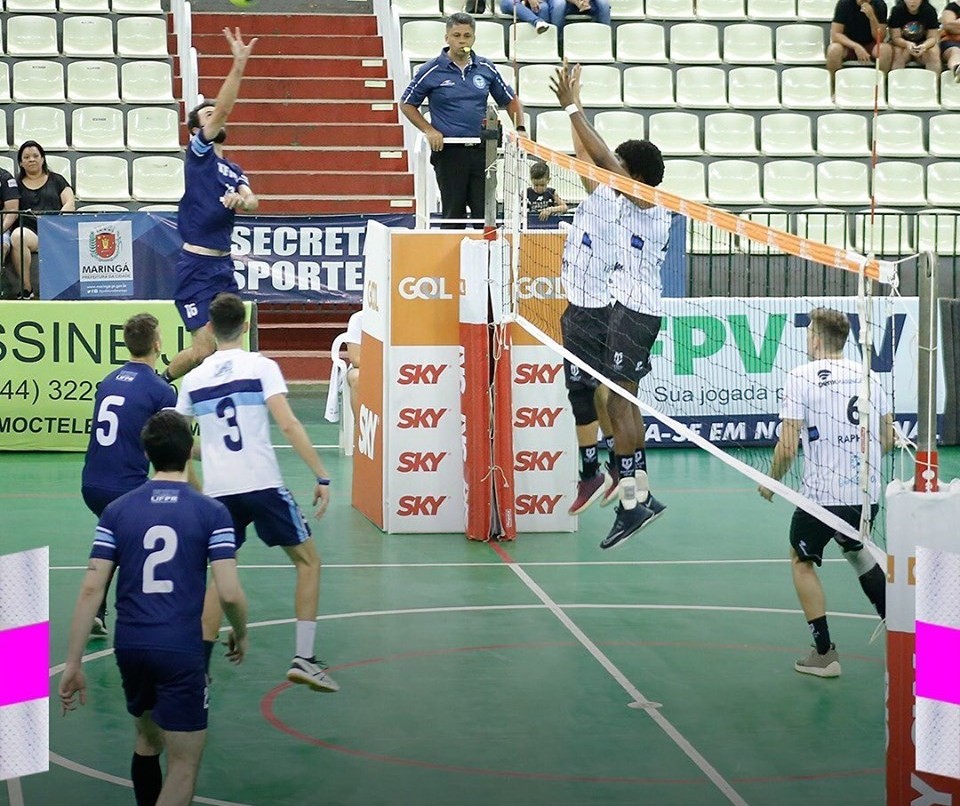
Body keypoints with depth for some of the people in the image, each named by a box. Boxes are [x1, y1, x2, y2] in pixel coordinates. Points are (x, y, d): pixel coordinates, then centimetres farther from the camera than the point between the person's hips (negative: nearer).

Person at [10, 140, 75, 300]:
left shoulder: (56, 180, 22)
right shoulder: (16, 184, 21)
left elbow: (70, 203, 11)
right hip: (28, 230, 0)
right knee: (17, 236, -38)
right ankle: (26, 289, -31)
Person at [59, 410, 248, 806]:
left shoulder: (117, 510, 3)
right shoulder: (211, 513, -4)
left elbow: (91, 588, -2)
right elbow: (229, 593, -10)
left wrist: (73, 663, 2)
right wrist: (240, 634, 11)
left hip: (129, 646, 4)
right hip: (181, 651, -4)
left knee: (147, 737, 26)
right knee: (184, 765, 2)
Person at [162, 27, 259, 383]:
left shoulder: (233, 170, 17)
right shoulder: (199, 153, -2)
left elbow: (253, 202, 0)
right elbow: (223, 108, -16)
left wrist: (241, 199, -23)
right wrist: (239, 64, -23)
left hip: (224, 266, 7)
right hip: (197, 266, -7)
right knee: (204, 349, -9)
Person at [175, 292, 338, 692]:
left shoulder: (193, 379, 9)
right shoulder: (261, 366, -3)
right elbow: (288, 425, -13)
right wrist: (322, 476, -11)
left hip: (218, 491, 4)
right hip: (262, 485, -3)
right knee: (308, 561, 12)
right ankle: (304, 658, 2)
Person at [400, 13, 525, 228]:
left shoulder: (486, 68, 7)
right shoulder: (432, 70, -2)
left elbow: (510, 100, 17)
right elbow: (407, 104, 6)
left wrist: (520, 129, 2)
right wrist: (429, 130, -5)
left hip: (481, 151, 3)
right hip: (448, 151, -3)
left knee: (485, 212, 0)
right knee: (453, 215, 2)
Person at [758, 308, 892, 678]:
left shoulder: (801, 378, -10)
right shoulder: (868, 376, 6)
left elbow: (787, 447, -14)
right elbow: (887, 440, 10)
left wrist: (771, 482, 3)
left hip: (822, 494, -6)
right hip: (867, 494, 6)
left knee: (802, 562, 15)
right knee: (857, 551, 32)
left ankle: (824, 653, 11)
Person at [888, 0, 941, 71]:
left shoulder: (929, 11, -10)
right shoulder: (897, 11, -12)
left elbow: (932, 38, -10)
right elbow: (896, 38, -13)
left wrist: (924, 46, -33)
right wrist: (907, 44, -35)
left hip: (923, 44, 1)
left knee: (934, 53, -28)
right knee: (897, 53, -32)